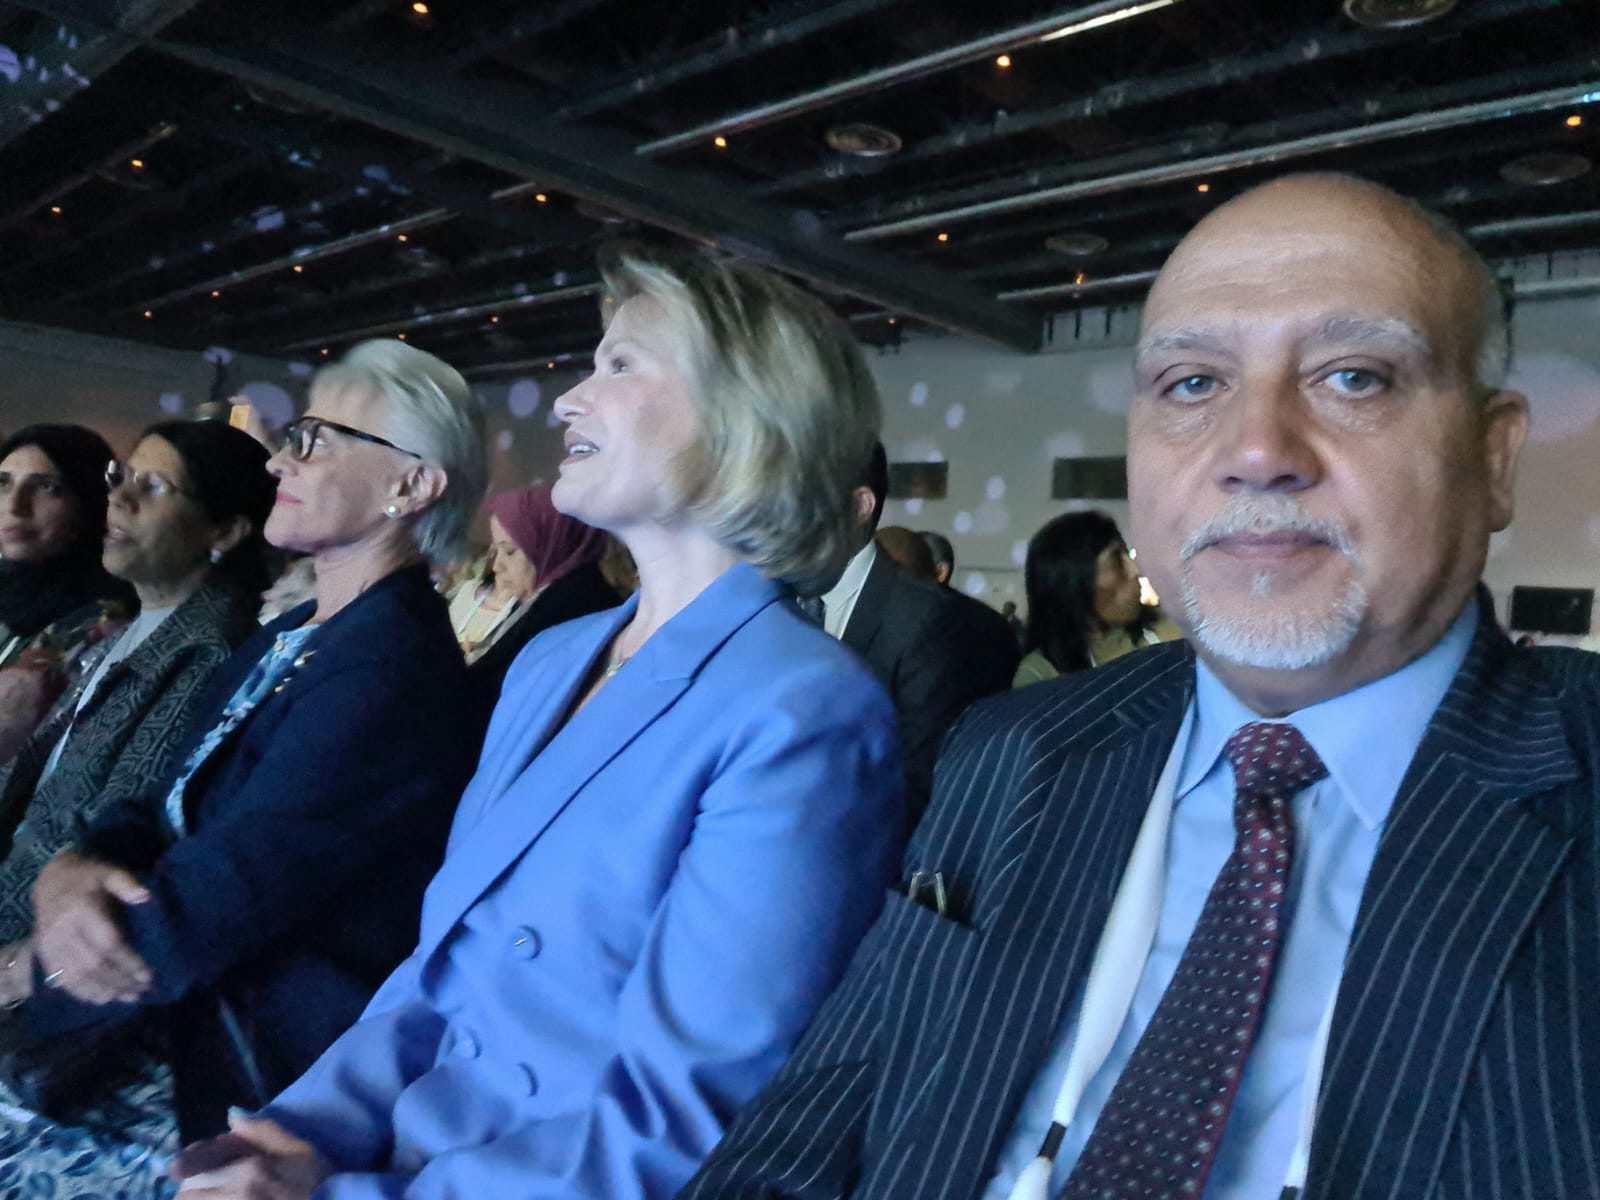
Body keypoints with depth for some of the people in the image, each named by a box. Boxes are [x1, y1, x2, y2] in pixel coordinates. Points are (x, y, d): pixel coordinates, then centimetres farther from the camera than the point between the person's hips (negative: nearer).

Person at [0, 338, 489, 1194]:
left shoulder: (390, 678, -23)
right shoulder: (284, 641, 8)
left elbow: (183, 927, -21)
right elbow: (156, 813, 9)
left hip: (248, 1094, -7)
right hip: (172, 1034, 8)